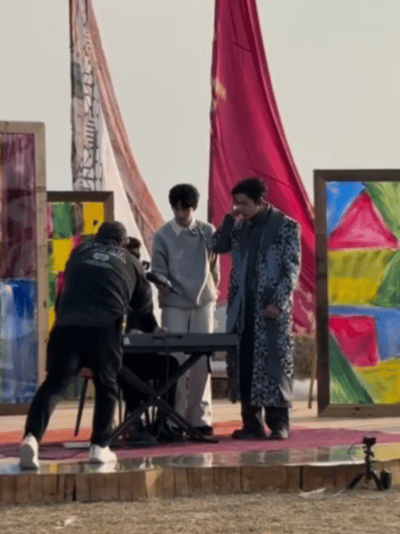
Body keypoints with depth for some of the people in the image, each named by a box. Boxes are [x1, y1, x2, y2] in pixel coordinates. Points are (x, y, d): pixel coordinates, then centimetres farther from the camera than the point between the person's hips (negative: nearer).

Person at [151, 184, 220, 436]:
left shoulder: (208, 232, 3)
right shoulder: (163, 235, -4)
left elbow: (214, 265, 11)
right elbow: (159, 270, -5)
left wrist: (212, 290, 10)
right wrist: (161, 283, -24)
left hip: (203, 302, 2)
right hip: (174, 305, -2)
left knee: (201, 361, 3)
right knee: (176, 361, -3)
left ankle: (200, 417, 9)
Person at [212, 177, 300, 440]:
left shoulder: (286, 226, -4)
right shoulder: (240, 226, 12)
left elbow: (292, 269, -8)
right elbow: (218, 247, 14)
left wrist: (278, 302, -16)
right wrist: (229, 219, 3)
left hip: (272, 307, -5)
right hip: (242, 307, 5)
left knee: (274, 363, -3)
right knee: (243, 364, 3)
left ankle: (279, 422, 3)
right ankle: (252, 422, 8)